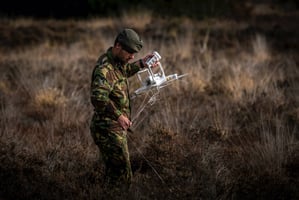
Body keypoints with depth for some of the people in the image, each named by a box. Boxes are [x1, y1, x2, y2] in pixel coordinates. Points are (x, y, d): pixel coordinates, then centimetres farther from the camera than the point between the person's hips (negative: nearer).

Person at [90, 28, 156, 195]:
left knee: (114, 173, 20)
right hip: (109, 130, -10)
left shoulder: (117, 61, 6)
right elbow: (98, 97, -41)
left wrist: (141, 64, 20)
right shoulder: (105, 69, -25)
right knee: (122, 175, -8)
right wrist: (118, 115, -48)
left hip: (117, 128, 10)